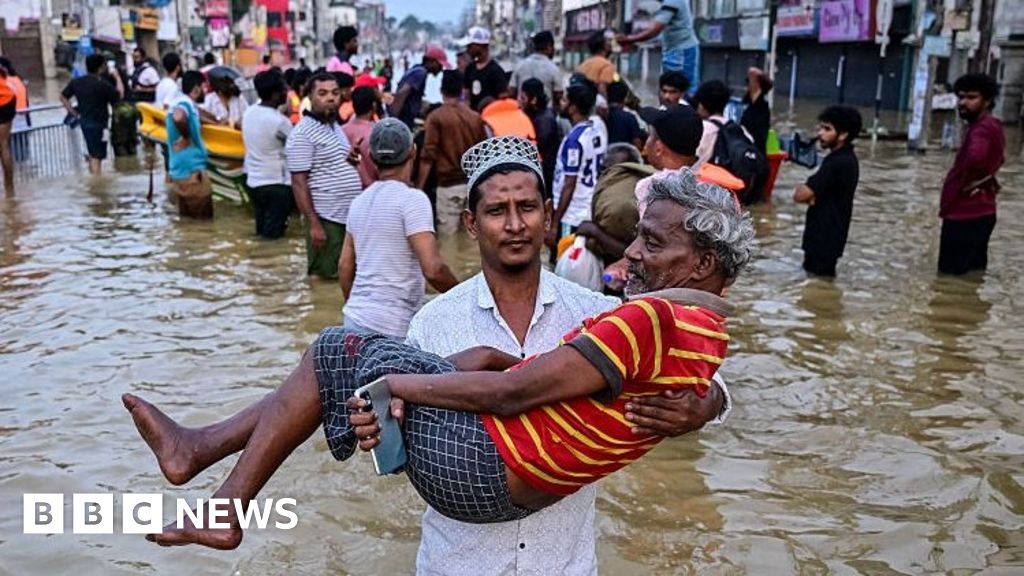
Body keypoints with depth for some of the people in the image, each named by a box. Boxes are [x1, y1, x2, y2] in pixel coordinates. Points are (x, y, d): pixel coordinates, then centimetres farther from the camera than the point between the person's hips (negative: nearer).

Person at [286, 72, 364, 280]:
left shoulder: (335, 126, 12)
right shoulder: (303, 134, -14)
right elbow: (299, 183, -17)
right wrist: (313, 223, -20)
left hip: (350, 214, 8)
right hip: (326, 217, -8)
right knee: (325, 276, 0)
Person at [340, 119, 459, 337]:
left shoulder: (360, 201, 10)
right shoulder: (412, 199, -11)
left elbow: (345, 267, 16)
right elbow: (433, 269, -19)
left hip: (355, 317, 7)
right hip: (390, 328, -7)